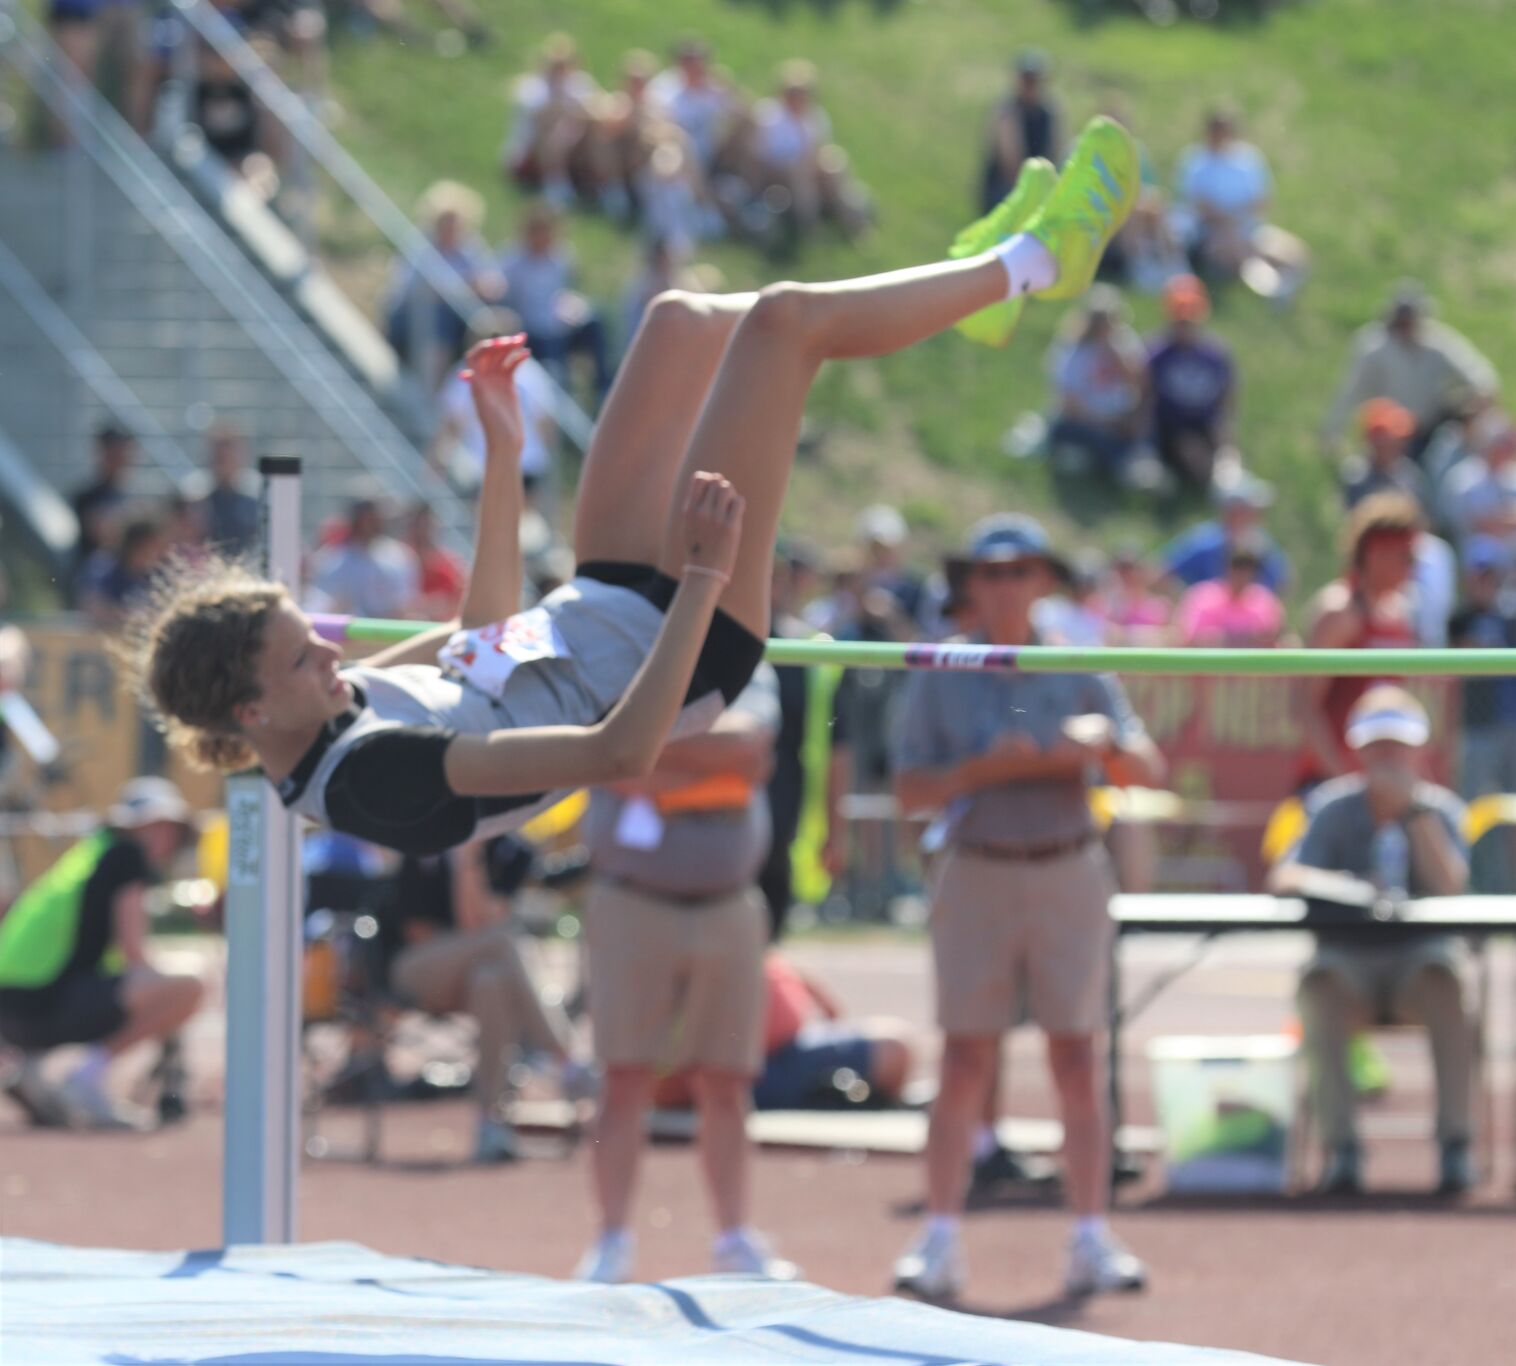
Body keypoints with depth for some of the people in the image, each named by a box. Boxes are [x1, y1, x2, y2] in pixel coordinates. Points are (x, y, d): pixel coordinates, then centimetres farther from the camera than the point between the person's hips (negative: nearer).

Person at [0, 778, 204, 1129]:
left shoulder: (84, 853, 28)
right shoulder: (129, 855, 4)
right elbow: (132, 950, -3)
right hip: (50, 1003, -9)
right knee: (188, 990, -16)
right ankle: (88, 1077, -15)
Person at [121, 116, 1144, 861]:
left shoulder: (344, 704, -9)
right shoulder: (379, 775, -36)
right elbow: (619, 753, -41)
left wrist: (504, 455, 6)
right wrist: (705, 578, -42)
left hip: (599, 608, 9)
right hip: (688, 645, -9)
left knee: (685, 321, 14)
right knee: (781, 319, -11)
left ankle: (982, 283, 31)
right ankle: (1032, 263, 14)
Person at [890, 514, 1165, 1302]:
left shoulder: (1076, 671, 6)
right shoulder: (938, 679, 4)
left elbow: (1148, 772, 3)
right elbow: (911, 791, -3)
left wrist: (1103, 742, -18)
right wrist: (985, 769, -18)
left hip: (1068, 874, 1)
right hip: (978, 875, -1)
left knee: (1077, 1060, 1)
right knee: (964, 1061, -3)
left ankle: (1091, 1239, 4)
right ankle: (939, 1240, 0)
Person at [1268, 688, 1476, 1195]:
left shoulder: (1441, 808, 3)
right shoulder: (1333, 807, 3)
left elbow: (1449, 886, -15)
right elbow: (1284, 879, -11)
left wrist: (1412, 806, -16)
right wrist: (1344, 888, -31)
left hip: (1419, 955, 0)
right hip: (1348, 959, 0)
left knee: (1447, 983, -34)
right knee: (1320, 990, -34)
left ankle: (1455, 1142, -32)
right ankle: (1341, 1147, -33)